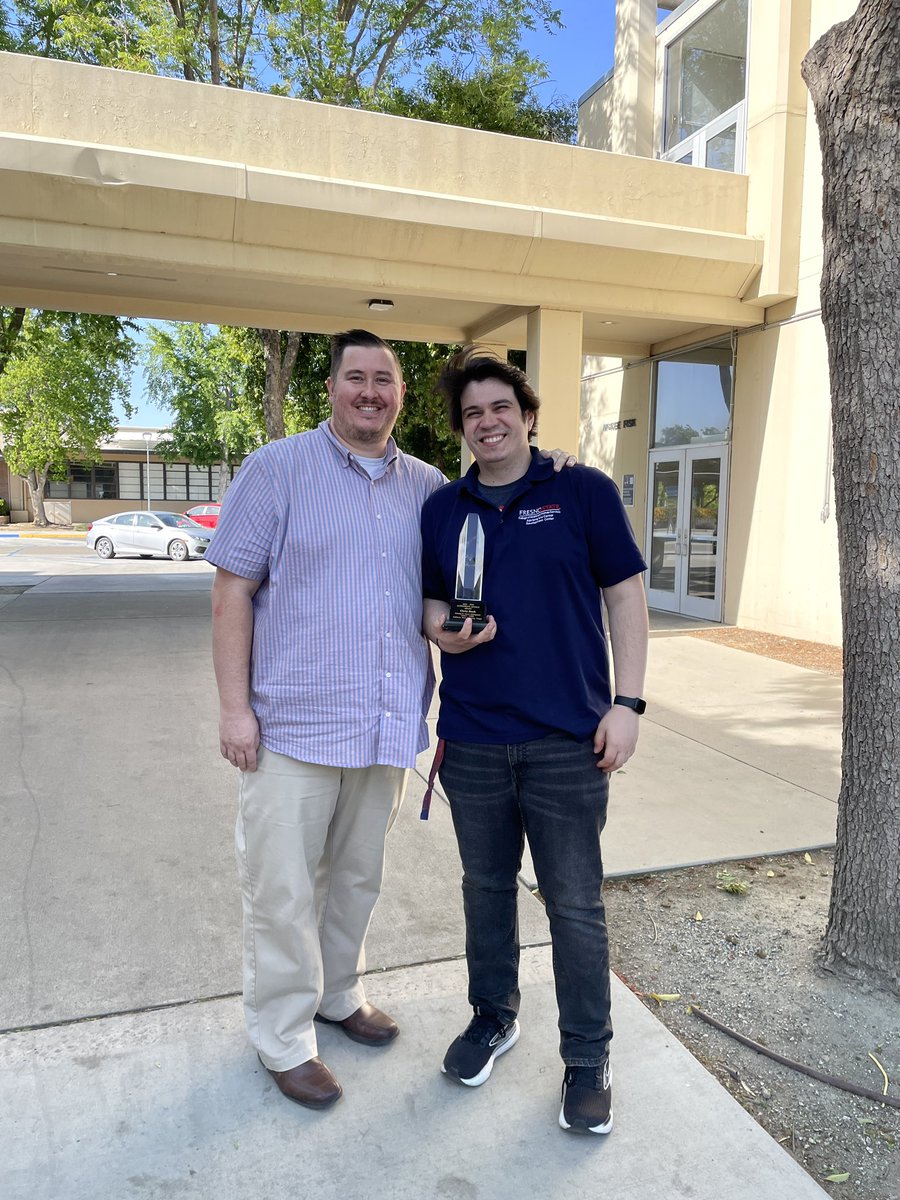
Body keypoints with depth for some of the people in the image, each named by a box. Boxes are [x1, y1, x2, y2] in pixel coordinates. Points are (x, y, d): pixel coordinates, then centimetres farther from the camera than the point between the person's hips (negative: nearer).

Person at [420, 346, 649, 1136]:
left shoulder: (585, 493, -2)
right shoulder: (442, 509, 8)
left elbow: (626, 596, -1)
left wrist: (627, 701, -8)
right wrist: (440, 628, -8)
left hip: (568, 738, -3)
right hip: (472, 738, 4)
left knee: (576, 902, 7)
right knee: (486, 885, 18)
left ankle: (588, 1057, 28)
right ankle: (493, 1016, 41)